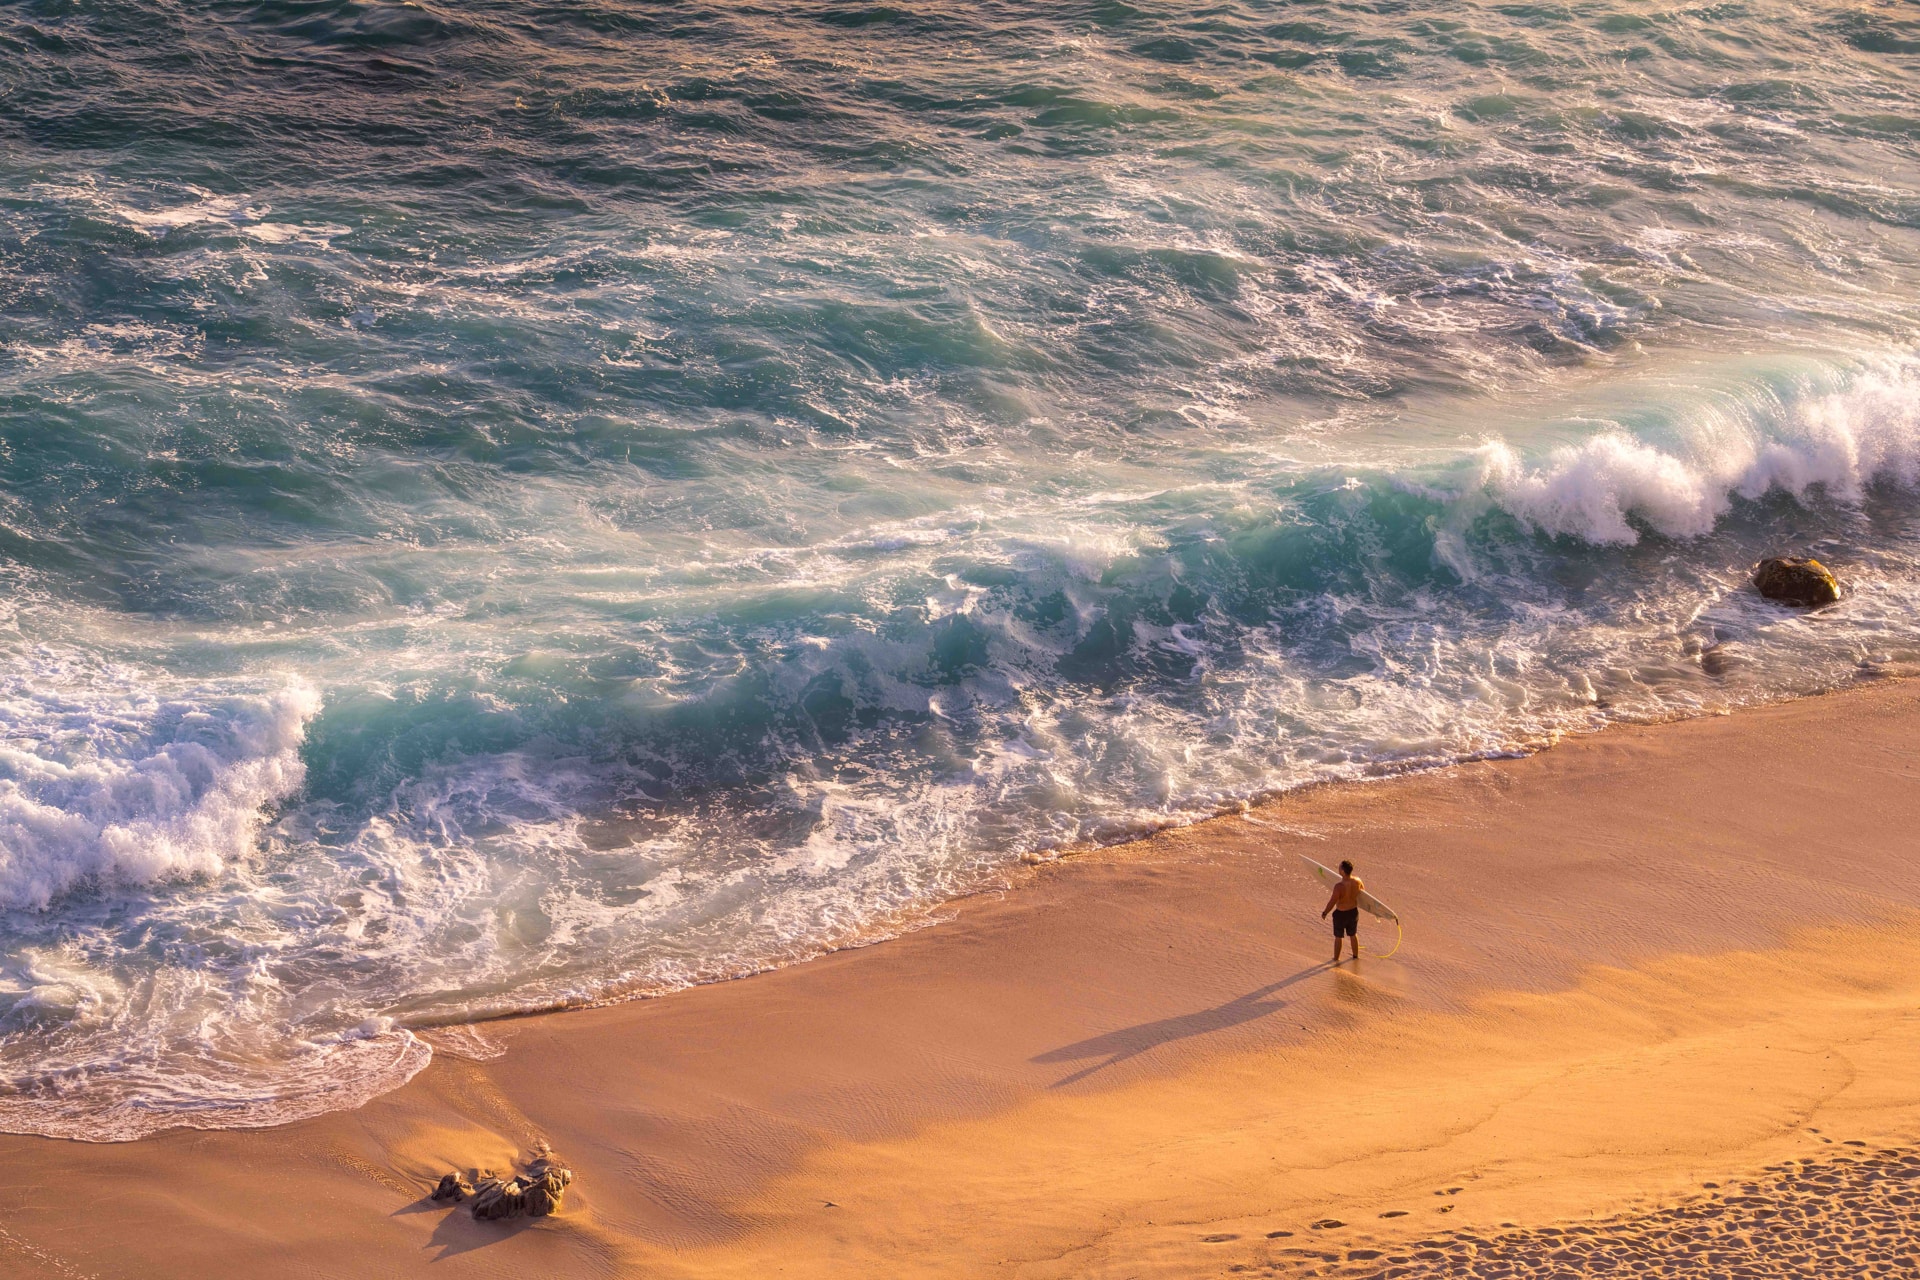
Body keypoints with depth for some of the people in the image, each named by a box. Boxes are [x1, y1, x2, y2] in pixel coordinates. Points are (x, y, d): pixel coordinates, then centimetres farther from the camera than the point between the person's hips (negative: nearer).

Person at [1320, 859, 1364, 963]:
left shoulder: (1339, 886, -34)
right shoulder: (1357, 881, -16)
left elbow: (1332, 902, -25)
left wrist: (1324, 913, -7)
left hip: (1341, 914, -5)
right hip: (1353, 911, 5)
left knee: (1338, 937, 16)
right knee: (1353, 935, 27)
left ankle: (1336, 959, 32)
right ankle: (1356, 956, 44)